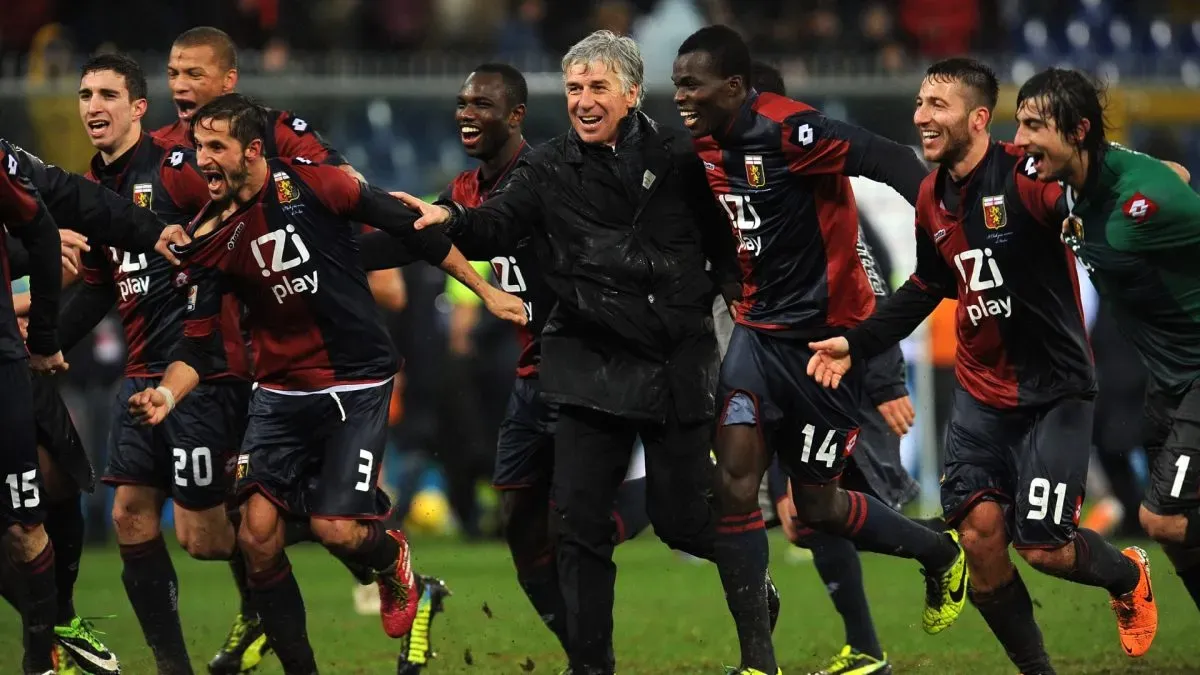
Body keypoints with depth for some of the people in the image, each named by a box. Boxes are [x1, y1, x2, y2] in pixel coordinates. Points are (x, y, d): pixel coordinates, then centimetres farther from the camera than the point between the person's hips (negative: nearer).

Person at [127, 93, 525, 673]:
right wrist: (169, 392, -22)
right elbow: (201, 342, -1)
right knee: (258, 535, -7)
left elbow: (407, 226, -4)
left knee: (334, 528, -14)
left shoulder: (309, 184, -12)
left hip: (356, 385, -4)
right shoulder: (210, 238, -1)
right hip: (281, 395, 4)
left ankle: (390, 556, 24)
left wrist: (484, 290, 0)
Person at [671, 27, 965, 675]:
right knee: (733, 478, -11)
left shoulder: (788, 130, -22)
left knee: (817, 505, 4)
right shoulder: (707, 146, 2)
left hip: (827, 335, -7)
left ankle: (941, 555, 33)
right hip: (760, 329, 7)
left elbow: (888, 160, -29)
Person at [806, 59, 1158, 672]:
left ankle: (1127, 574, 28)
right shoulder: (933, 196, 4)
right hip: (980, 391, 6)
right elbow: (928, 287, 19)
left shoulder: (1025, 176, -19)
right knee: (979, 533, -6)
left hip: (1053, 390, -6)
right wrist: (857, 343, 16)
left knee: (1043, 548, -6)